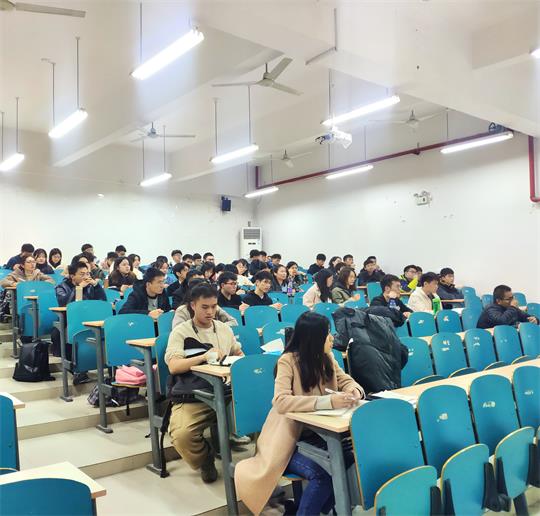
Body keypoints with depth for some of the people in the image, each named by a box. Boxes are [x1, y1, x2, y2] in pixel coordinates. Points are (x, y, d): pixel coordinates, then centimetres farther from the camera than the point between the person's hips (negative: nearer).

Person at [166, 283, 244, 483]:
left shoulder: (224, 328, 16)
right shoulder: (180, 331, 1)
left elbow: (239, 354, 25)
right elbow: (173, 366, -11)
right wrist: (204, 356, -20)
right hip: (190, 399, -3)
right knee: (181, 435, -29)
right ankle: (205, 458, 6)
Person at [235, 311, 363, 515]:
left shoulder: (327, 357, 2)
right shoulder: (288, 361, -19)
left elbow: (346, 381, 10)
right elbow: (281, 402, -31)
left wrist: (354, 391, -15)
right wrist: (327, 401, -39)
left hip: (318, 432, 7)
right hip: (291, 438, -6)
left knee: (355, 457, -17)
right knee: (323, 473, -29)